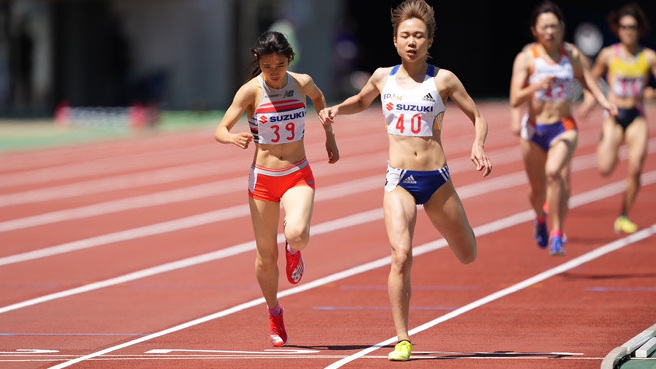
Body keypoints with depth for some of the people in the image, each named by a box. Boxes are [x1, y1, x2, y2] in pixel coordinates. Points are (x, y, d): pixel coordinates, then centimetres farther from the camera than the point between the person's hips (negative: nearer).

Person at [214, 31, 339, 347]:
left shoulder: (302, 83, -4)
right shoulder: (251, 91, -11)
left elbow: (318, 97, 22)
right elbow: (220, 131, -13)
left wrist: (329, 135, 20)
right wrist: (233, 138, -35)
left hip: (298, 176, 0)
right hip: (263, 178, 0)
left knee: (296, 234, -28)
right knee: (266, 256, 5)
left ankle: (294, 249, 10)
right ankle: (274, 315, 30)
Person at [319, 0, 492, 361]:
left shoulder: (443, 80, -1)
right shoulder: (383, 77, 6)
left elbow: (478, 117, 6)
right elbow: (361, 101, 28)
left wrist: (478, 147, -13)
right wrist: (336, 109, 9)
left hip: (436, 179, 0)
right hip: (399, 181, 0)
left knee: (468, 256, 14)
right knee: (401, 255, -20)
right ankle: (402, 340, -11)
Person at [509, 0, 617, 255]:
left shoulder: (571, 54, 2)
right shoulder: (526, 59, -7)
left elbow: (584, 77, 23)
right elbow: (515, 100, -14)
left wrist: (603, 101, 12)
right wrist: (537, 86, -30)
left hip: (564, 129, 0)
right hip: (534, 130, 0)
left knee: (554, 172, -28)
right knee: (537, 187, 13)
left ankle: (557, 235, -24)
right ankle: (541, 218, 50)